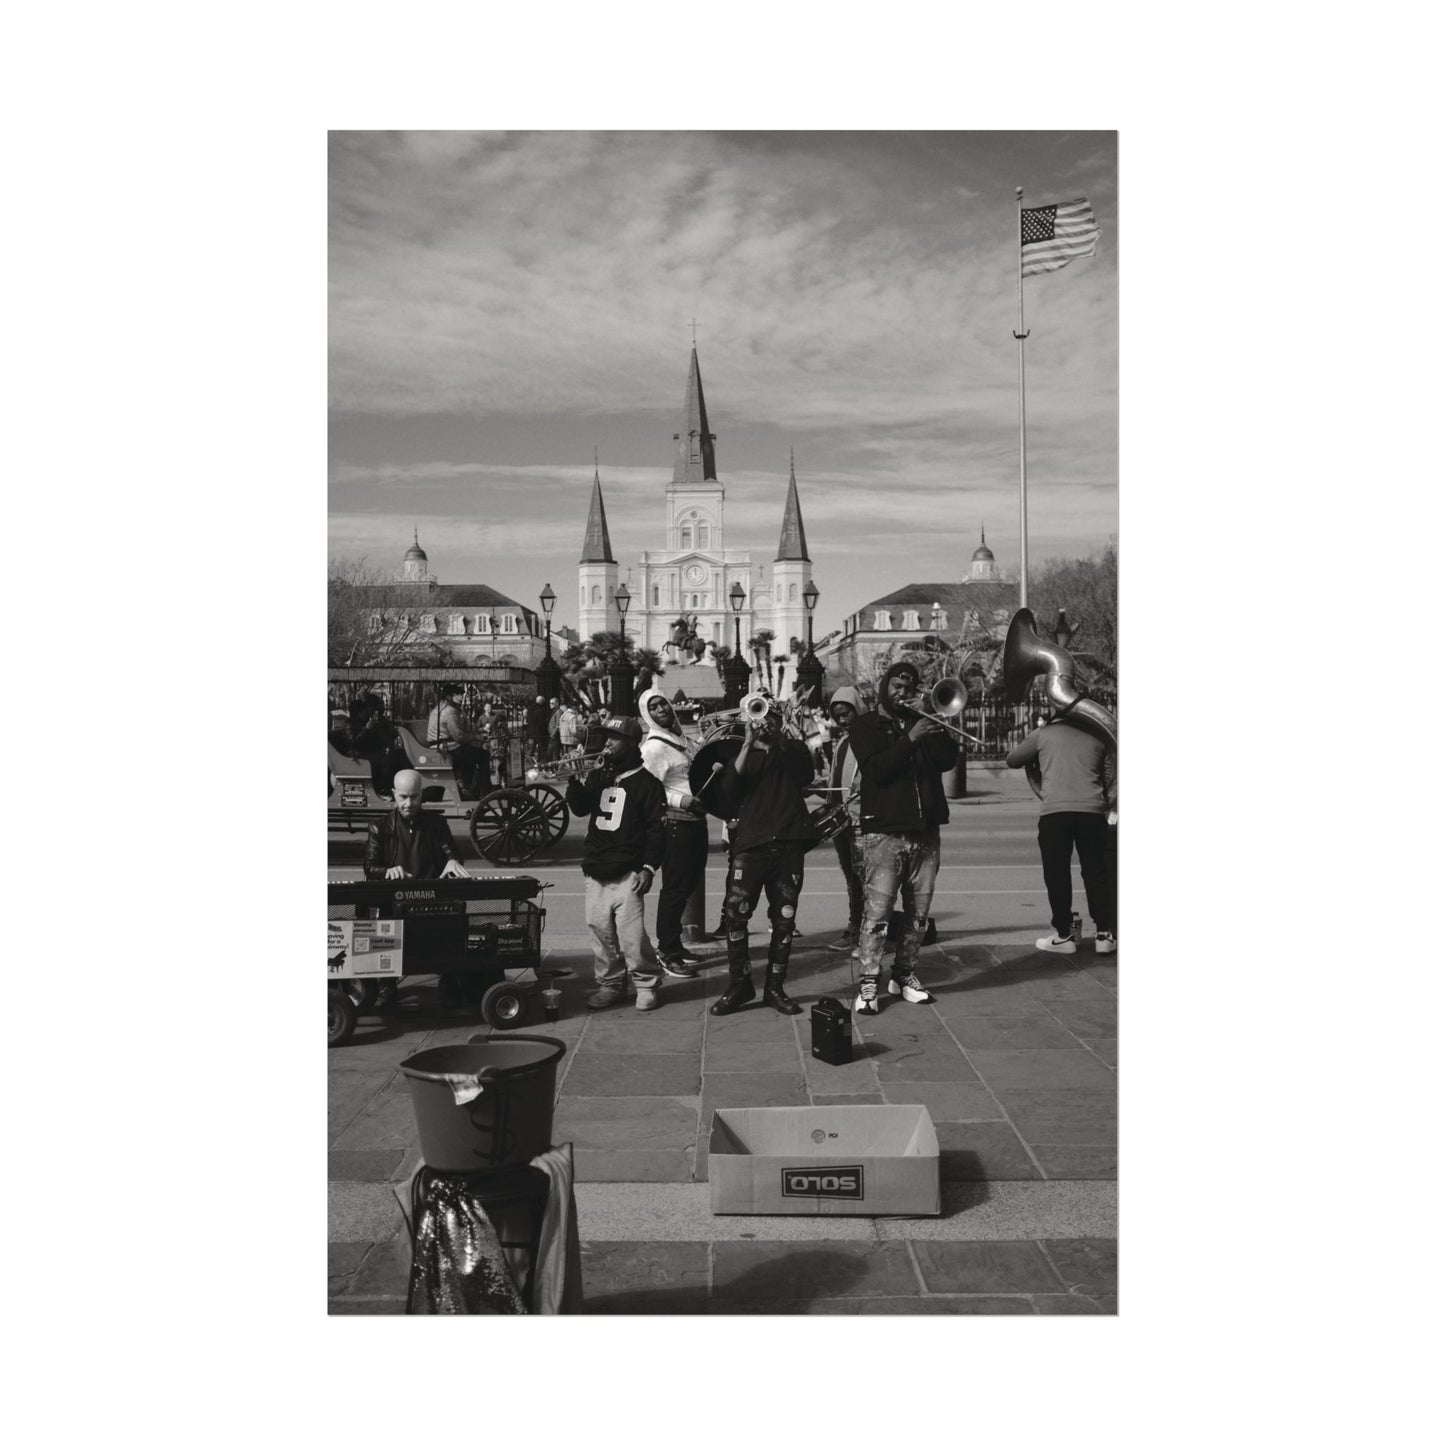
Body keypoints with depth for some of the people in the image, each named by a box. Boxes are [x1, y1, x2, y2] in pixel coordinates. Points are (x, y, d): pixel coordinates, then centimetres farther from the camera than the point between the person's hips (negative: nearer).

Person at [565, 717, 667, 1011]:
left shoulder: (646, 782, -3)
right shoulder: (598, 776, 13)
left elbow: (656, 828, -6)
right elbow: (579, 808, 5)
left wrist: (649, 867, -11)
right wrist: (576, 779, -10)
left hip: (627, 873, -5)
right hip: (596, 871, 5)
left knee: (631, 935, -10)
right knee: (601, 932, 8)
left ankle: (647, 985, 5)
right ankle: (610, 984, 21)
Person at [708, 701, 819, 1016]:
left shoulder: (792, 751, 16)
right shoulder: (741, 754, 15)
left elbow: (804, 775, -6)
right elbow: (726, 795, -4)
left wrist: (777, 737, -14)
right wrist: (748, 744, -8)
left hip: (789, 845, 1)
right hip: (750, 845, -1)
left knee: (784, 919, 3)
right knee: (734, 914, -10)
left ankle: (775, 987, 14)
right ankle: (739, 984, 3)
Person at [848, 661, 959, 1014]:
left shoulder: (922, 722, 17)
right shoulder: (866, 727, 4)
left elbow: (947, 760, 5)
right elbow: (876, 769, -13)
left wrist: (940, 727, -8)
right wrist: (911, 739, -19)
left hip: (925, 832, 5)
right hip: (884, 833, -5)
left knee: (918, 913, 7)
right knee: (877, 913, -8)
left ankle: (905, 975, 20)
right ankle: (868, 984, -4)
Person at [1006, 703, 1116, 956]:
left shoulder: (1043, 734, 10)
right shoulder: (1095, 736, 16)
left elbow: (1012, 760, 17)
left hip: (1054, 810, -2)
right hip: (1092, 809, 2)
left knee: (1057, 874, 5)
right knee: (1096, 872, 10)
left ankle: (1063, 935, 8)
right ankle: (1103, 934, 12)